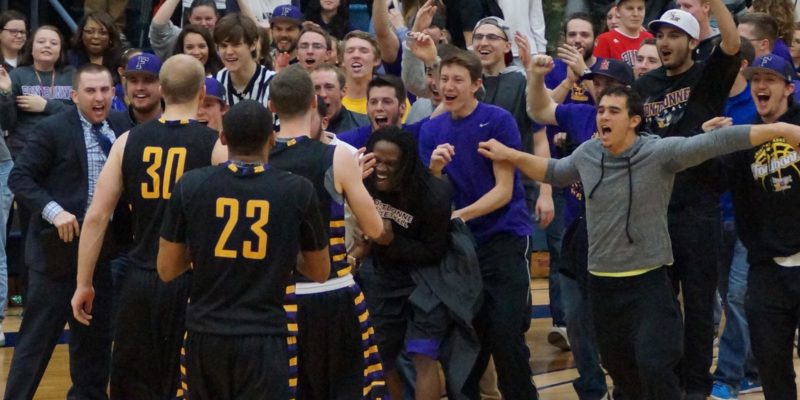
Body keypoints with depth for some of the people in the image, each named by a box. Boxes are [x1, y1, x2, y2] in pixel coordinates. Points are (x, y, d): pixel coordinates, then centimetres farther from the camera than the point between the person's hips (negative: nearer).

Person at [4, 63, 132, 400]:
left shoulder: (122, 126, 4)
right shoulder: (54, 129, -10)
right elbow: (20, 178, -10)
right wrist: (53, 210, -23)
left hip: (103, 247, 5)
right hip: (61, 246, -5)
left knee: (96, 333, 17)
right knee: (38, 335, 1)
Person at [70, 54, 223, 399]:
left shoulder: (129, 141, 2)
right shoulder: (215, 145, -7)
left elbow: (96, 217, 2)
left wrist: (83, 284, 8)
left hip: (141, 280, 3)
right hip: (192, 281, -2)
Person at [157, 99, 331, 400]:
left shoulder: (190, 185, -2)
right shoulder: (298, 191, -4)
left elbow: (167, 271, 4)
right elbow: (320, 273, 8)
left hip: (205, 333, 2)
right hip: (264, 336, -2)